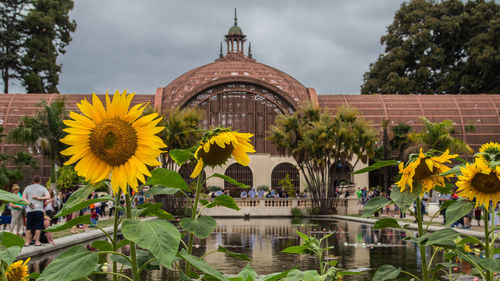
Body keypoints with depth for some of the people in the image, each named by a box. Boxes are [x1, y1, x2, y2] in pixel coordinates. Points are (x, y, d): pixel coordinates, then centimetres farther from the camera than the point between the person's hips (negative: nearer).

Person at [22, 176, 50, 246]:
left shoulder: (27, 188, 16)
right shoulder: (42, 188, 10)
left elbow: (23, 198, 4)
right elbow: (48, 197, -4)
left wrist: (29, 203, -7)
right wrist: (39, 198, -6)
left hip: (29, 210, 2)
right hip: (39, 209, -2)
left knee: (29, 226, 6)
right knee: (38, 226, 1)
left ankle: (27, 242, 4)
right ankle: (37, 241, -1)